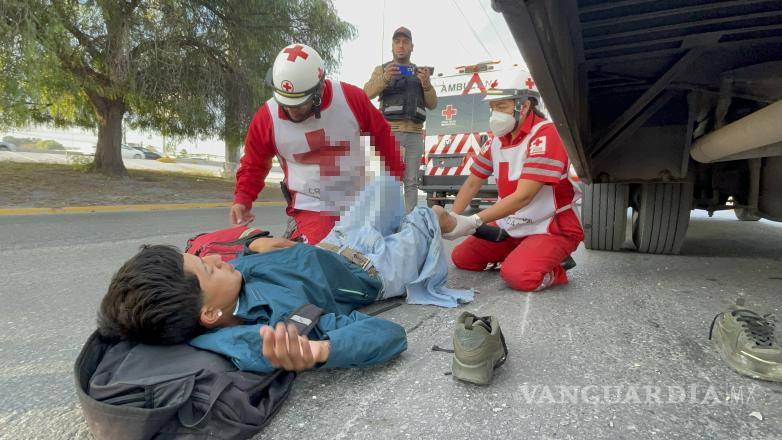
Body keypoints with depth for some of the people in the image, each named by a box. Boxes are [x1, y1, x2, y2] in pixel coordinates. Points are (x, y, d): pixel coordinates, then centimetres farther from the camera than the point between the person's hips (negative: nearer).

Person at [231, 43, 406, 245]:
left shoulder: (352, 99, -12)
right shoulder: (265, 118, -9)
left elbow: (383, 136, 3)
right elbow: (253, 165, 6)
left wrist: (395, 177, 9)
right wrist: (242, 200, -8)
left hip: (359, 204, 2)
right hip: (312, 209, -2)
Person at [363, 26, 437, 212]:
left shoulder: (420, 72, 21)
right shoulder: (382, 70, 13)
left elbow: (432, 104, 12)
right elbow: (367, 93, -5)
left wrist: (426, 84, -8)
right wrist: (384, 78, -24)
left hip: (415, 134, 3)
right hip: (390, 132, -3)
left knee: (411, 181, 2)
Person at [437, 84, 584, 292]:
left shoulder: (545, 135, -20)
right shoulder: (498, 139, 4)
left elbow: (523, 196, -28)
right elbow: (472, 183, 6)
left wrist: (472, 222, -35)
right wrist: (452, 218, -11)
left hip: (551, 228, -8)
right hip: (510, 225, 8)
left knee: (519, 276, -32)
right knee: (460, 257, 5)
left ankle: (551, 267, 1)